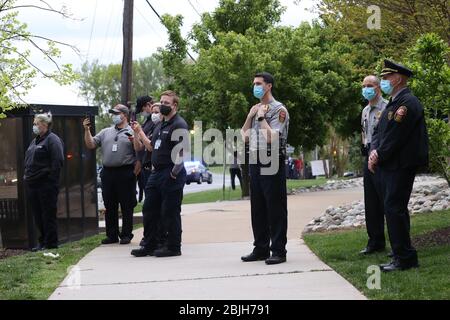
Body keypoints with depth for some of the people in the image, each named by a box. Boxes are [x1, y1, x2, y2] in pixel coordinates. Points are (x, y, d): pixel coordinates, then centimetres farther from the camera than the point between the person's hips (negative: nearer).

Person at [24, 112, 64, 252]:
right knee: (38, 215, 11)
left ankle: (51, 243, 1)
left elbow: (58, 162, -16)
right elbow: (28, 161, 25)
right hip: (32, 185, 9)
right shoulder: (35, 141, 20)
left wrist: (51, 180, -19)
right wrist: (27, 176, 13)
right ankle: (43, 241, 19)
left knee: (48, 214, -4)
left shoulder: (52, 140, -8)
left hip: (46, 185, -9)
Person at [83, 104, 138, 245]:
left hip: (125, 172, -5)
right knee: (109, 206, 8)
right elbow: (91, 144, 8)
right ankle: (112, 235, 16)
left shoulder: (132, 133, 0)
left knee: (127, 206, 0)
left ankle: (126, 235, 8)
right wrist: (87, 130, -4)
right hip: (107, 173, 5)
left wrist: (135, 172, -11)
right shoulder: (106, 132, 16)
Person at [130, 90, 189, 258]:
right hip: (156, 173, 10)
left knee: (170, 212, -2)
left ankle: (173, 247, 8)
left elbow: (180, 151, -19)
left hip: (171, 175, -10)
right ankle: (150, 245, 21)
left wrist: (174, 173, -20)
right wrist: (140, 132, 18)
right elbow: (151, 147, 24)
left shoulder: (179, 125, -12)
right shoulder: (160, 125, 18)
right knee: (149, 209, 12)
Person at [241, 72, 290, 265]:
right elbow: (244, 137, 14)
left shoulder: (279, 110, -6)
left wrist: (261, 117, -11)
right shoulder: (256, 110, 17)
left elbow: (271, 137, -18)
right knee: (257, 207, 10)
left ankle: (278, 250, 0)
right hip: (255, 161, 8)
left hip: (272, 162, -8)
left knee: (275, 208, -4)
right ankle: (261, 249, 18)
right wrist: (250, 116, 5)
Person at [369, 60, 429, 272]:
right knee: (393, 209, 12)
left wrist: (378, 157, -12)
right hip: (389, 165, 10)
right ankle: (402, 255, 20)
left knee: (394, 208, -12)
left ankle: (404, 259, -8)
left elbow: (395, 136, -19)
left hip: (401, 165, -10)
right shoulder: (392, 103, 18)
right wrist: (374, 151, -2)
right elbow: (379, 131, 17)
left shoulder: (408, 103, -14)